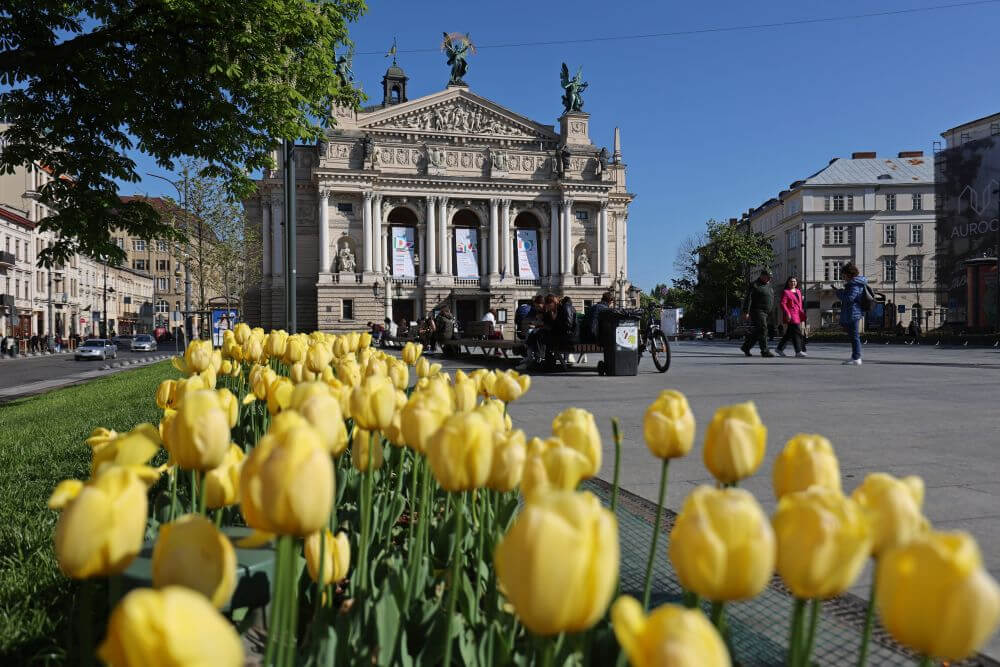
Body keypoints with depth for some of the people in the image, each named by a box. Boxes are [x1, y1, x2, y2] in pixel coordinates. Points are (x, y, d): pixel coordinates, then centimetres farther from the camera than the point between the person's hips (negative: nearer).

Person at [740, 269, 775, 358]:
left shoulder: (768, 285, 18)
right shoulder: (754, 285, -8)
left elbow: (771, 299, 27)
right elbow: (748, 299, -14)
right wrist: (746, 312, -21)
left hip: (765, 313, 9)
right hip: (757, 311, -9)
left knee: (756, 331, 9)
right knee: (762, 330, -14)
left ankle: (745, 347, 19)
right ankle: (764, 351, -13)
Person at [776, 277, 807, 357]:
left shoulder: (798, 292, 18)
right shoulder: (785, 292, -5)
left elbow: (800, 304, 21)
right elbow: (782, 304, -13)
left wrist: (802, 315, 17)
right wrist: (787, 314, -22)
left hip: (797, 316, 8)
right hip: (790, 316, -8)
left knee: (789, 334, 11)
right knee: (797, 332, -12)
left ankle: (779, 348, 19)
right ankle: (798, 351, -10)